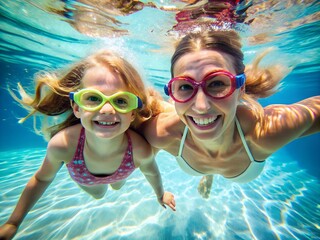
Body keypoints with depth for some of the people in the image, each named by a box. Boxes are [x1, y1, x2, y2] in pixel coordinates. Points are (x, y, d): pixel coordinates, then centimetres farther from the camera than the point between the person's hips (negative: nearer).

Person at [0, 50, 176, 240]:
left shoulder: (141, 150, -43)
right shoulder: (62, 145, -42)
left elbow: (152, 174, -17)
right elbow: (42, 179, -17)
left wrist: (161, 195, 3)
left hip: (119, 173, 1)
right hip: (85, 180, 0)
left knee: (117, 186, 36)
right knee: (98, 194, 34)